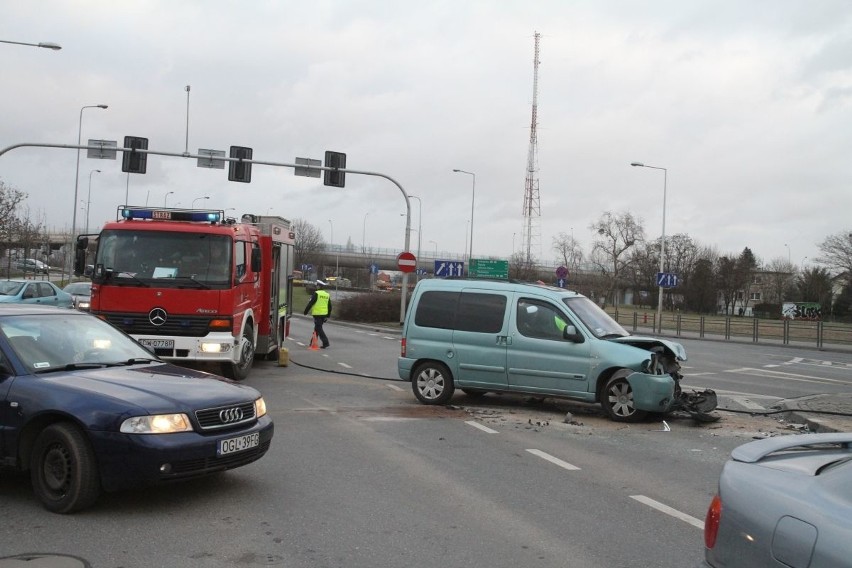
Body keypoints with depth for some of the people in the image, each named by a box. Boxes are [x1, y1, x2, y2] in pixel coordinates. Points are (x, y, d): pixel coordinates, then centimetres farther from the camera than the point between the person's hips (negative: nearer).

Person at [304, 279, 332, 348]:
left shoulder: (316, 293, -10)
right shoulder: (327, 295, 11)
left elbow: (310, 303, -11)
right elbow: (329, 307, 14)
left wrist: (305, 311, -1)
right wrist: (328, 316, 21)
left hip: (317, 314, -7)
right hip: (324, 314, 7)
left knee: (318, 329, -5)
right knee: (317, 328, 18)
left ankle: (325, 343, -15)